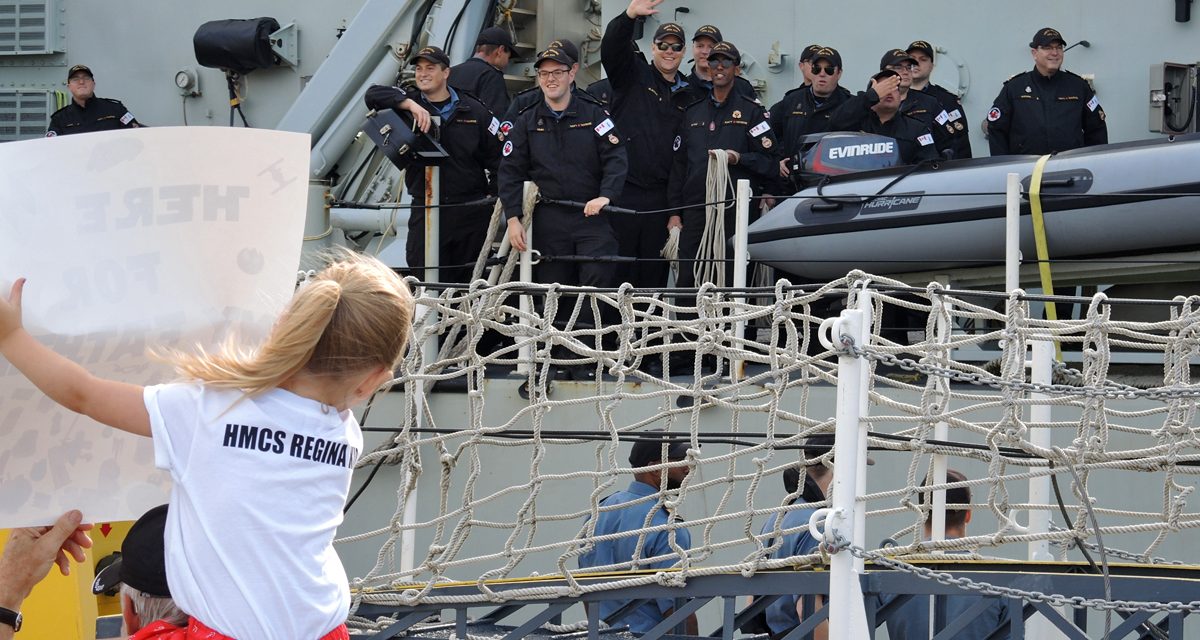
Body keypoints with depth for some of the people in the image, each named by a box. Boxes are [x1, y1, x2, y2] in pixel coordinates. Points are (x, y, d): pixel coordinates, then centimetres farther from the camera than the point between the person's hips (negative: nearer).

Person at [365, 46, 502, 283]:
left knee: (467, 281, 8)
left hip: (471, 212, 1)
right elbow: (373, 95, -13)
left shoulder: (473, 111, 6)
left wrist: (495, 195, 2)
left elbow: (496, 155, 10)